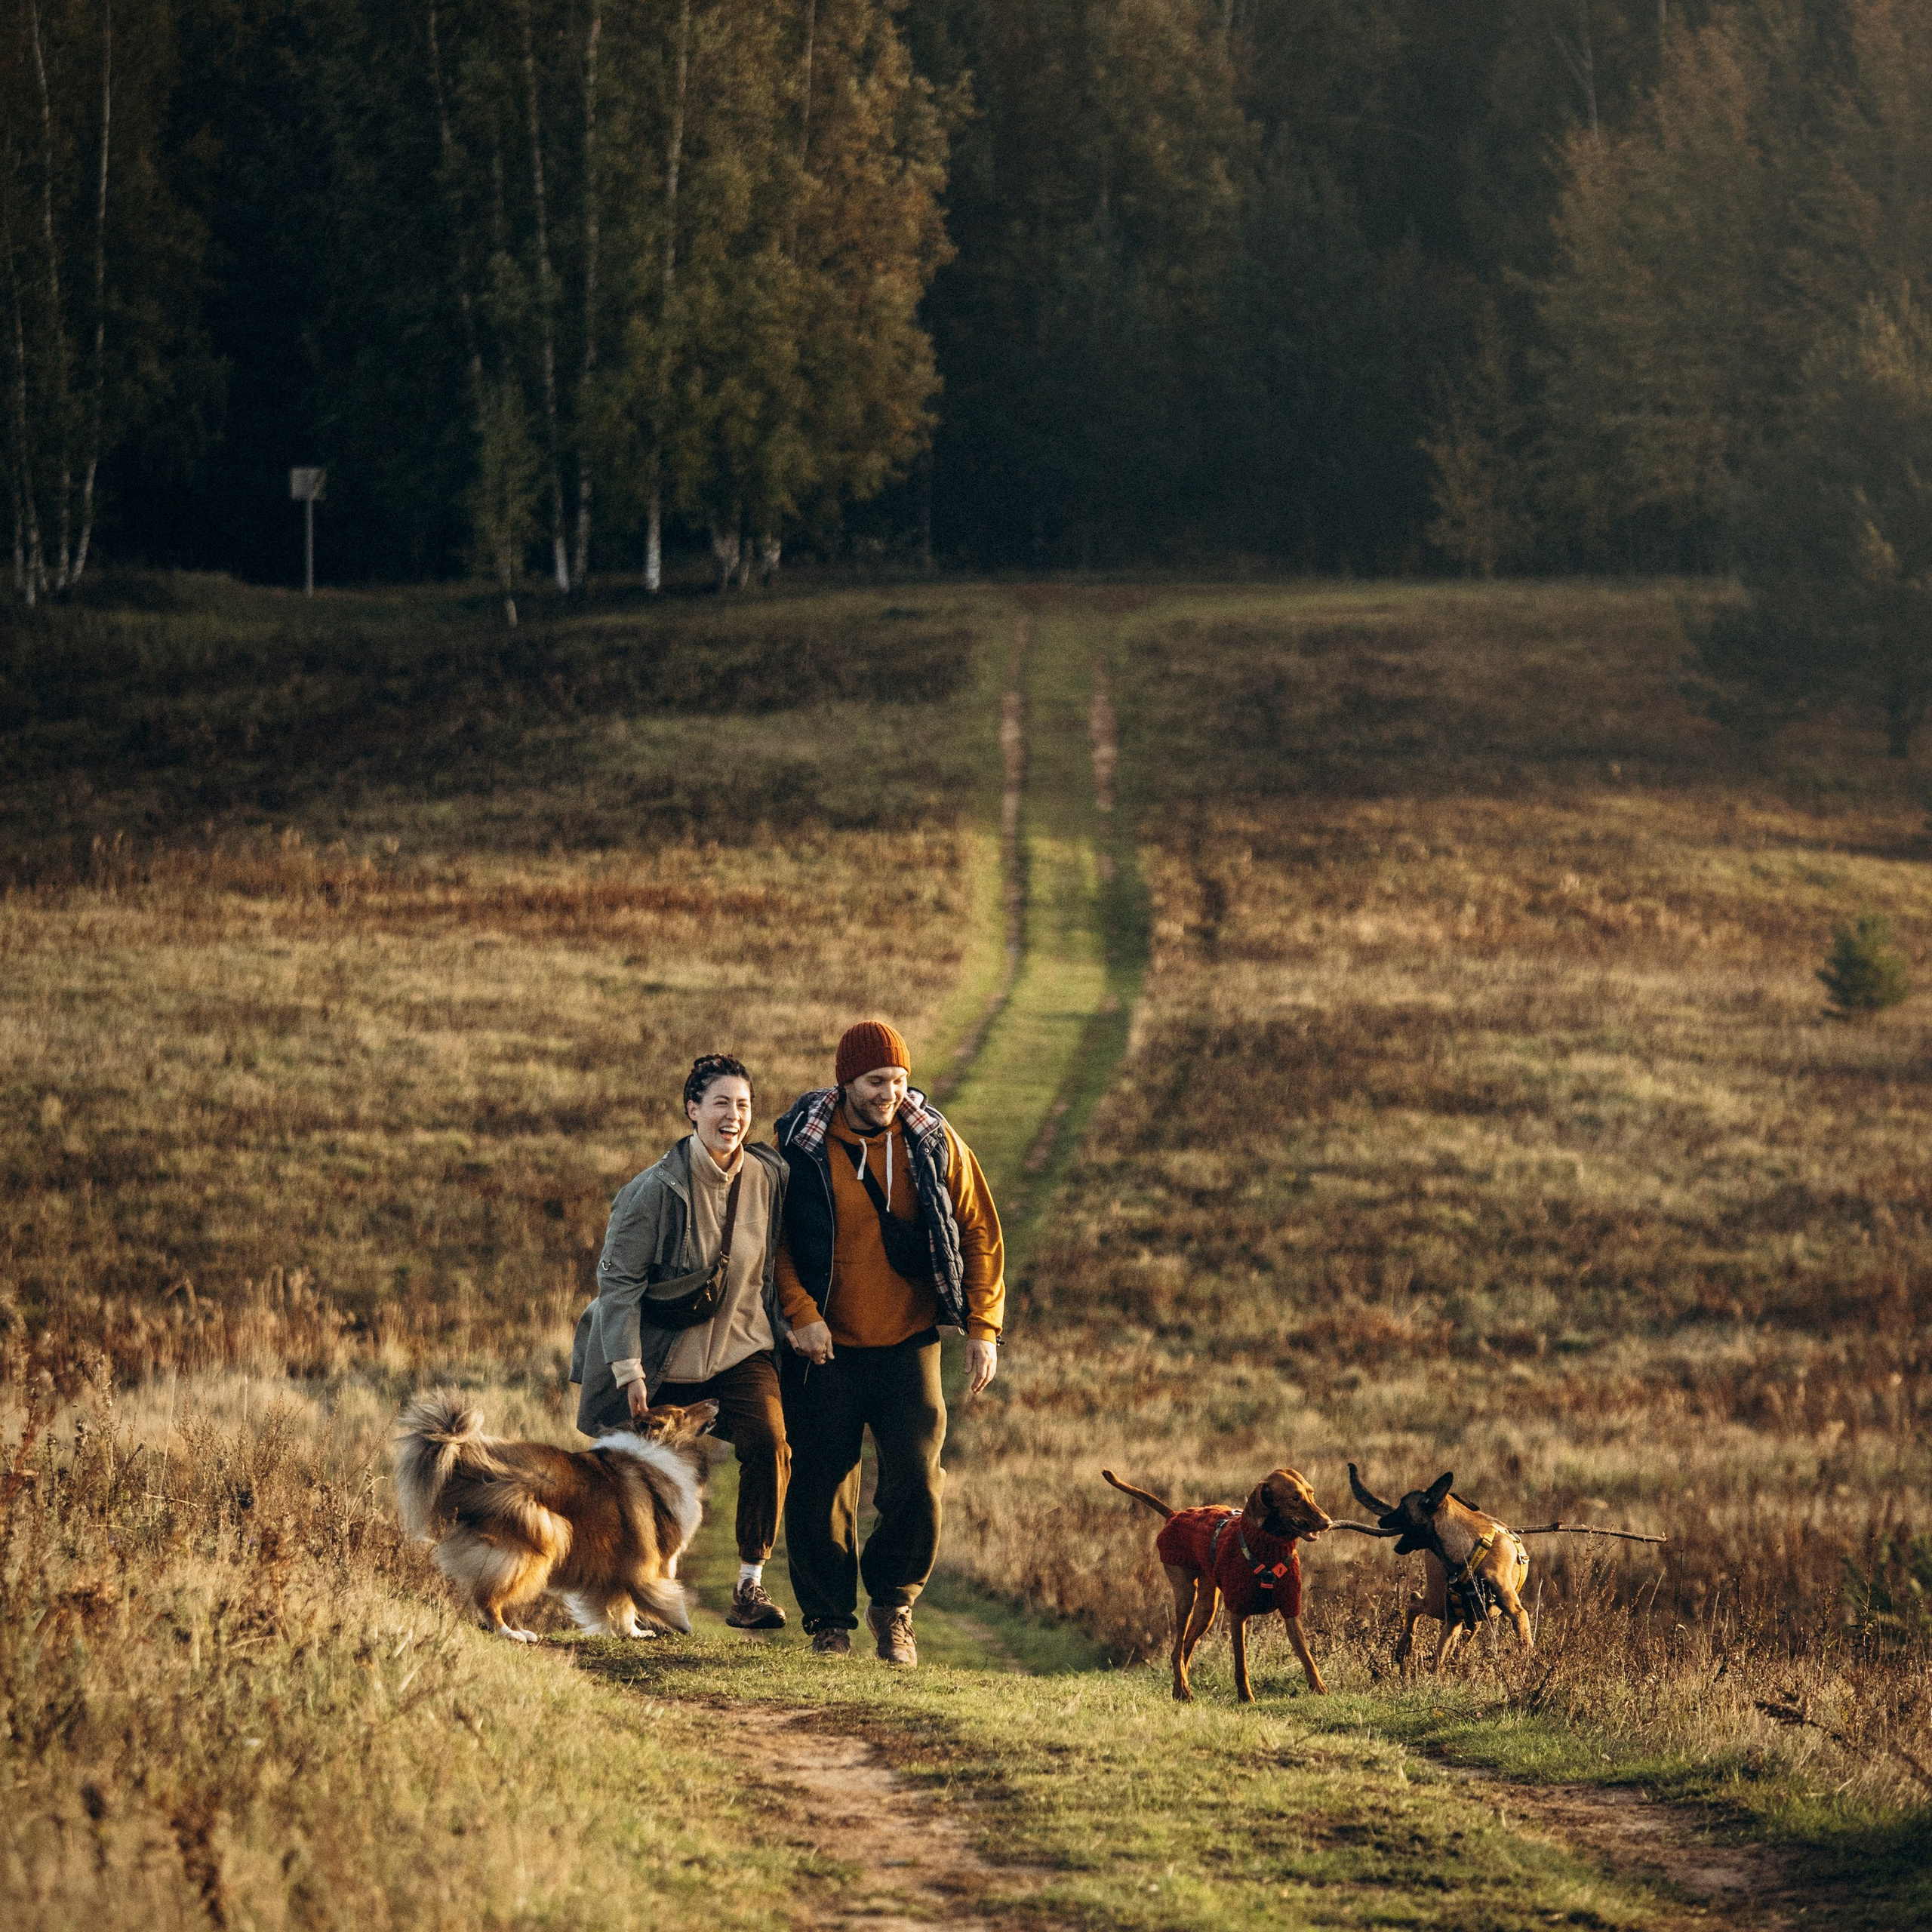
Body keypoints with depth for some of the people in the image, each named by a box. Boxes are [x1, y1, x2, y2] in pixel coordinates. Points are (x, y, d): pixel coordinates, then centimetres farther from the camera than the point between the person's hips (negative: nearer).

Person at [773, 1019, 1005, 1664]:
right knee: (820, 1490, 2)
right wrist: (799, 1312, -12)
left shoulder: (933, 1142, 0)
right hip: (825, 1347, -1)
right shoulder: (799, 1144, -5)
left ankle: (893, 1605, 11)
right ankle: (829, 1620, 19)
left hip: (909, 1346, 1)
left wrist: (983, 1327, 0)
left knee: (916, 1479, -11)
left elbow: (980, 1232, 6)